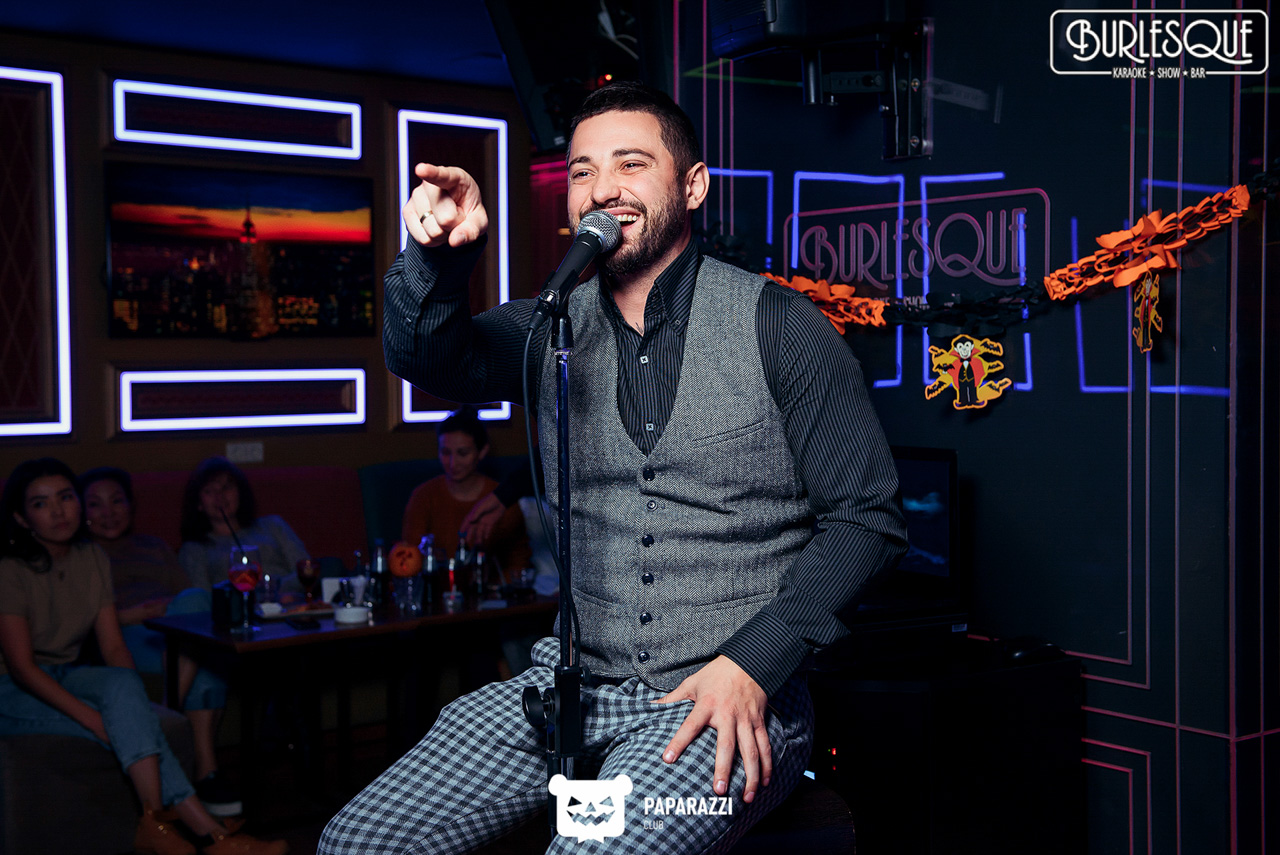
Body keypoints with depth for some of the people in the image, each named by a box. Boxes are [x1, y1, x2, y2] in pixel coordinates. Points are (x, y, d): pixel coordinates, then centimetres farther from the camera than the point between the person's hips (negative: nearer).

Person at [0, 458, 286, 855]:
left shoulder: (92, 559, 5)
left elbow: (113, 647, 2)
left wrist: (132, 701, -18)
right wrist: (92, 716, -29)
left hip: (64, 676, 5)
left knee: (123, 685, -30)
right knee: (128, 723, -29)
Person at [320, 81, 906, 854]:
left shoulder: (778, 327, -2)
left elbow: (868, 516, -3)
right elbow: (426, 355, -8)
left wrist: (753, 665, -13)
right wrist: (440, 257, -30)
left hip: (730, 698, -4)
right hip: (574, 680, 4)